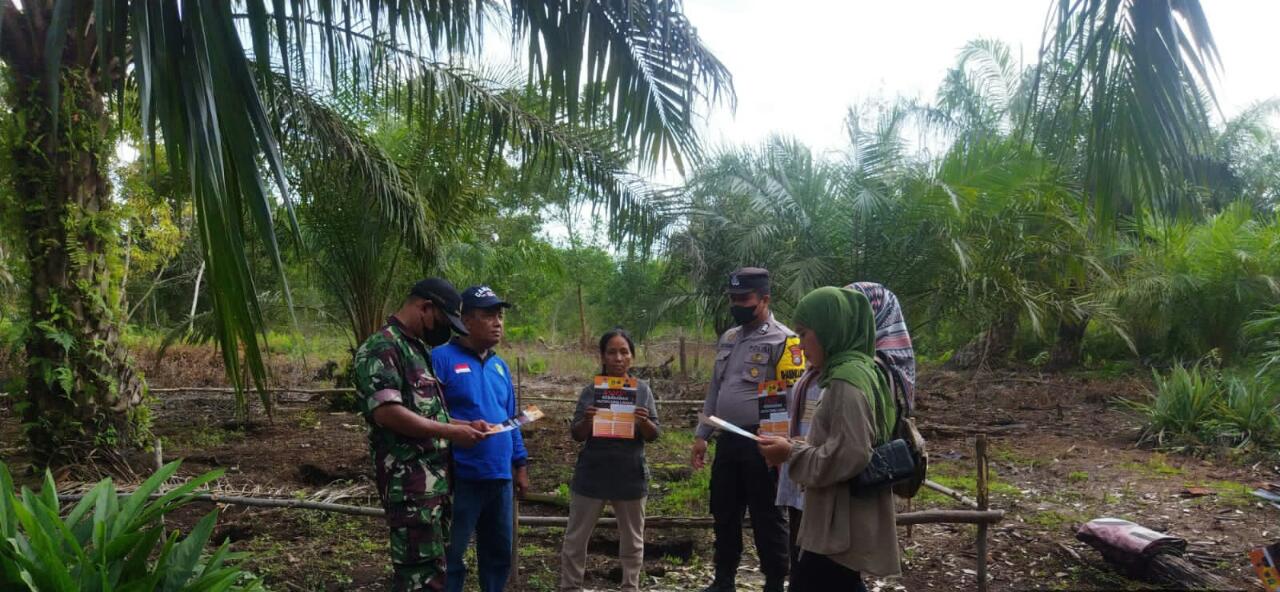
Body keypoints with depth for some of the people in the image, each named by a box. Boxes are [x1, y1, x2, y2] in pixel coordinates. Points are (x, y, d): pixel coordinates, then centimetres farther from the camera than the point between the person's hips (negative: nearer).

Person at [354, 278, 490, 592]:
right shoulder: (382, 348, -12)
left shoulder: (420, 349, 18)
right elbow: (386, 412, -23)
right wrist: (451, 432, -18)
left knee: (435, 564, 15)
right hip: (409, 481, -10)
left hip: (437, 477, 10)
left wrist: (464, 425, 11)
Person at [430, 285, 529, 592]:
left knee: (499, 554, 17)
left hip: (500, 477, 7)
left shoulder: (500, 365, 13)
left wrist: (520, 465, 17)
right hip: (460, 478, -7)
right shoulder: (442, 358, -10)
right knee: (451, 557, 4)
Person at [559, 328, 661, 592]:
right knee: (576, 538, 8)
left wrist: (644, 422, -21)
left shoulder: (642, 390, 0)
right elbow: (576, 435, -2)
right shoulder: (590, 391, -2)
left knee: (632, 540, 14)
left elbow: (654, 435, 0)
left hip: (630, 475, 1)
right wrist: (587, 421, -23)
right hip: (592, 474, -1)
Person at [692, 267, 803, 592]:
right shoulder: (728, 338, 13)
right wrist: (701, 434, 14)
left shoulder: (783, 340, -11)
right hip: (727, 441, 7)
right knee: (724, 514, 17)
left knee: (766, 519, 5)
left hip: (761, 443, -7)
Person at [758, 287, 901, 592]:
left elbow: (850, 456, -26)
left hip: (842, 526, -10)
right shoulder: (860, 371, 11)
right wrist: (799, 446, 8)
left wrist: (791, 454, -16)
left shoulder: (846, 380, -20)